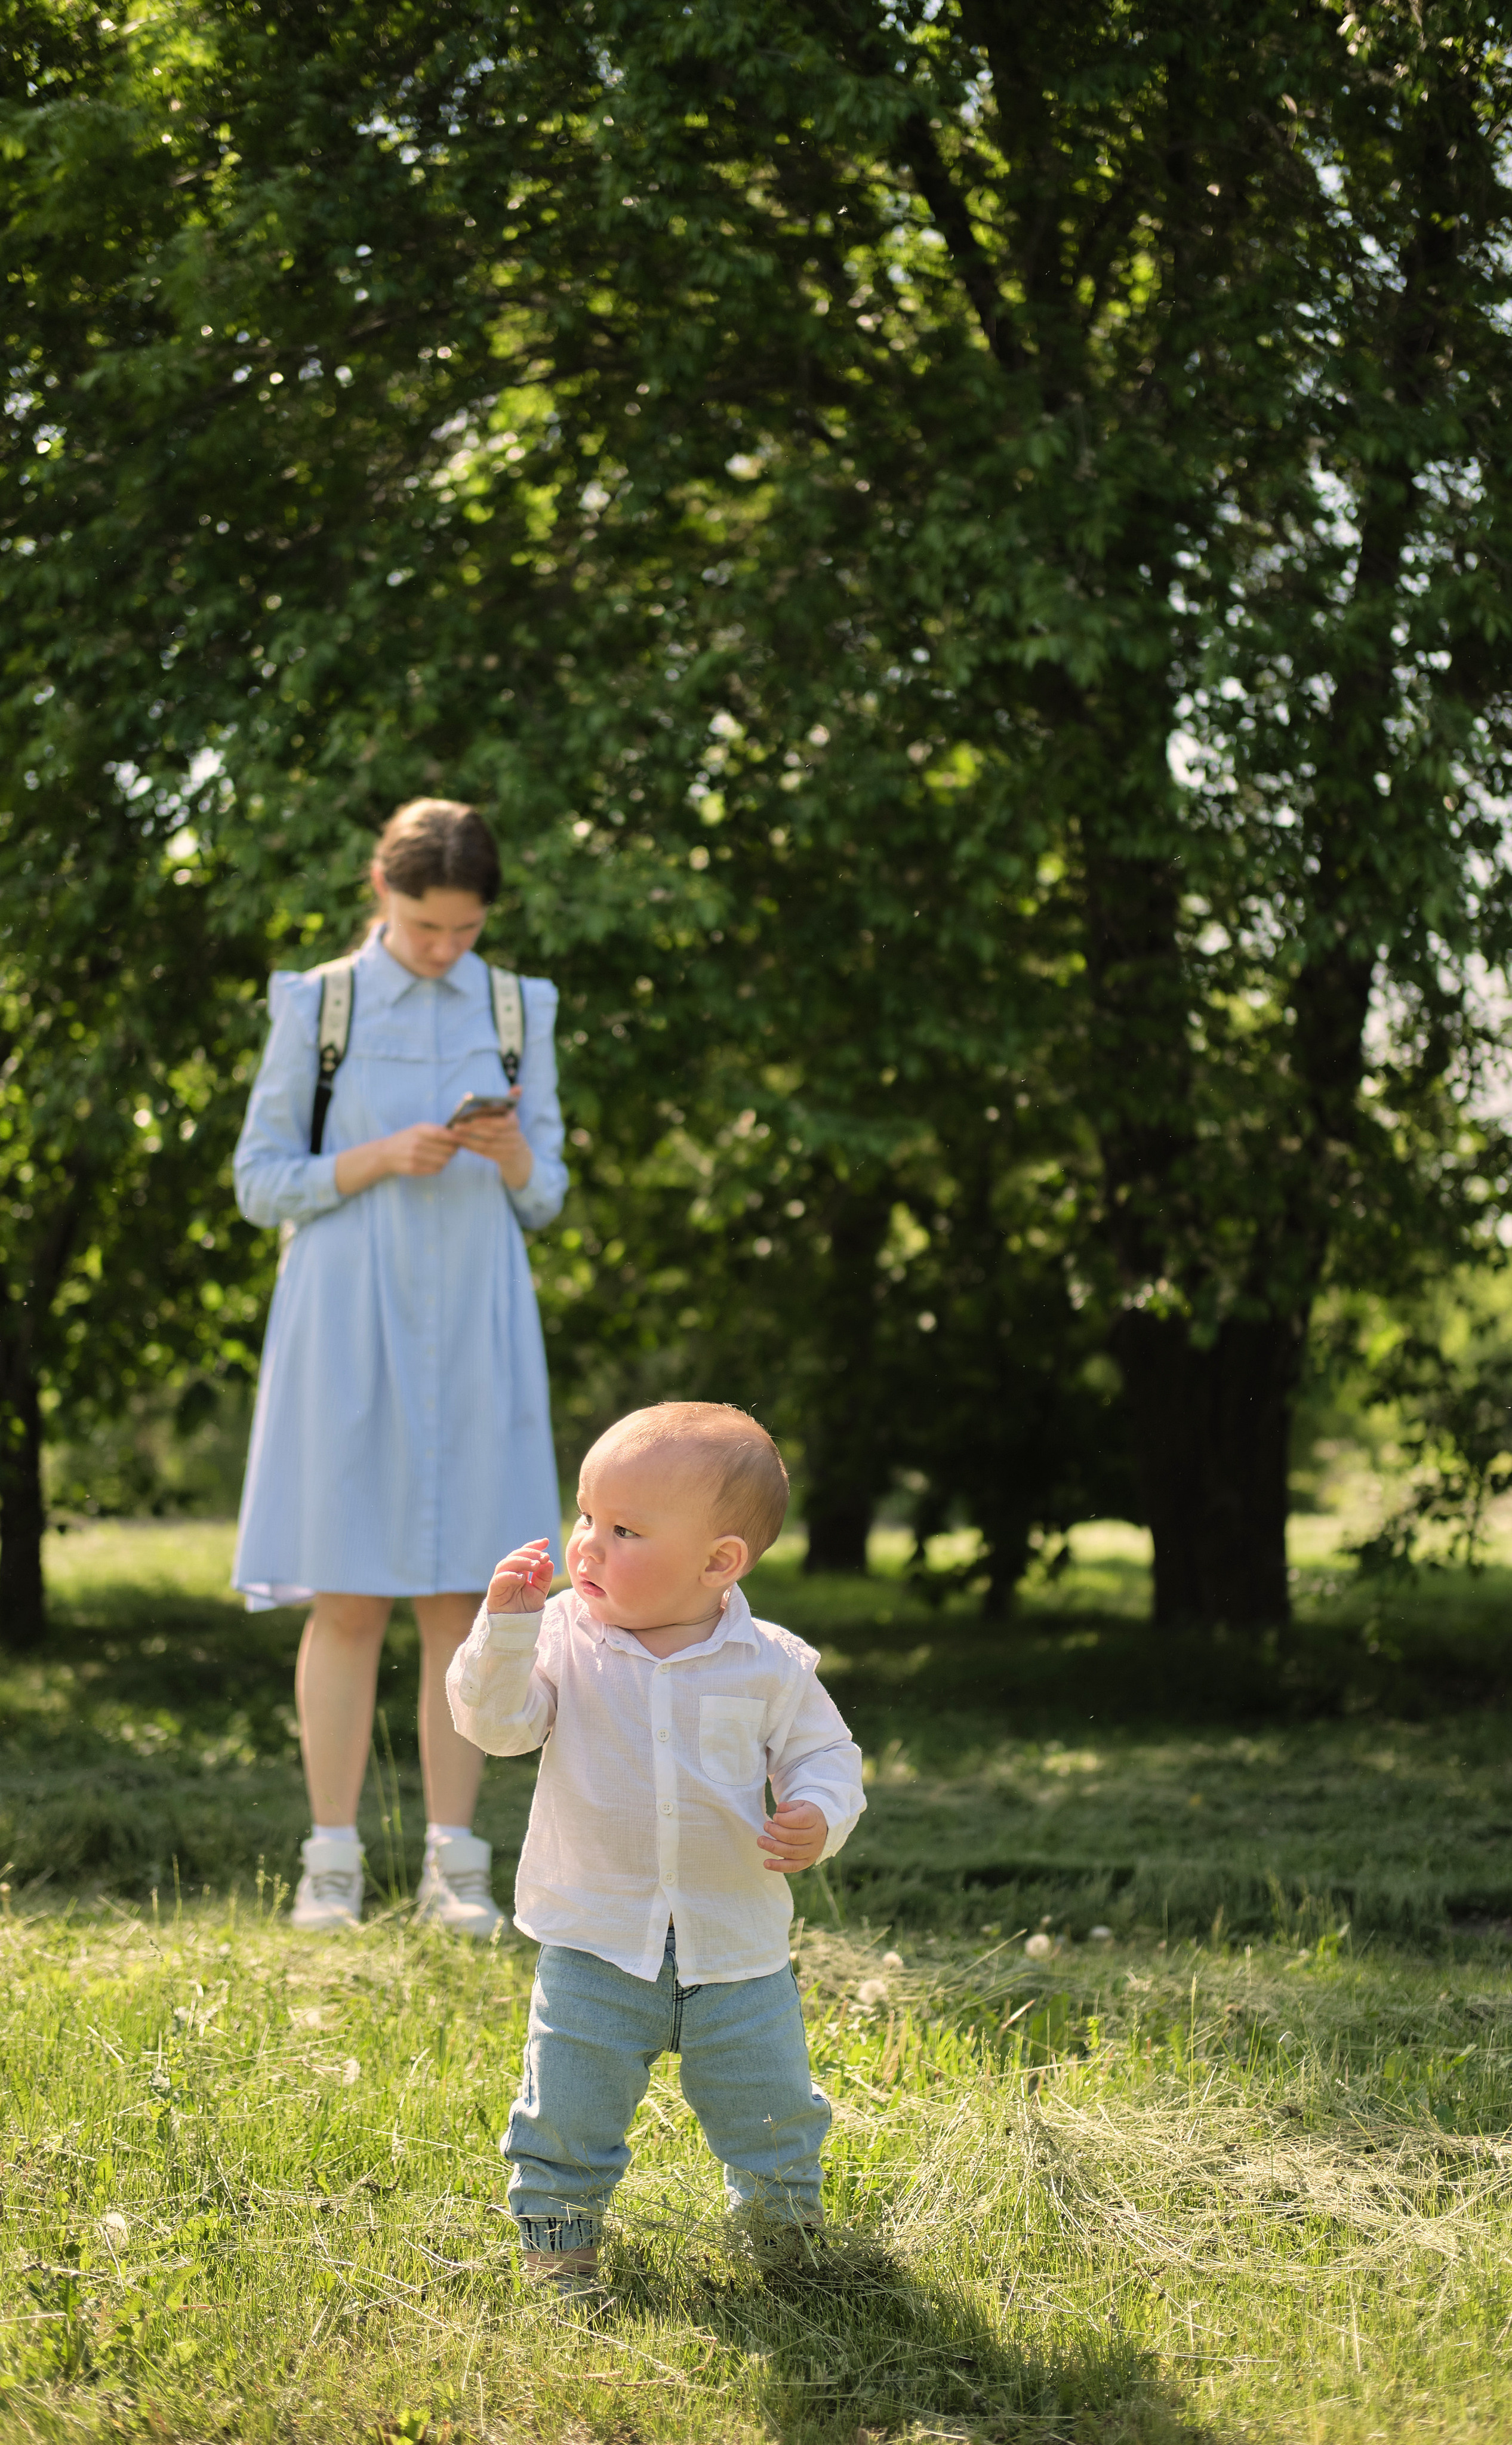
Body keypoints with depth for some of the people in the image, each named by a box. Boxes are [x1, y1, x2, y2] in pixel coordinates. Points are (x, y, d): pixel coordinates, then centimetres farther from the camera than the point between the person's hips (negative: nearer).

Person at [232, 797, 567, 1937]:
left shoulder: (518, 1011, 8)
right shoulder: (318, 1007, 1)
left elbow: (545, 1199, 12)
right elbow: (260, 1180, 1)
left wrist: (513, 1157, -11)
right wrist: (380, 1161, -14)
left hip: (473, 1325, 2)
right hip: (350, 1319, -2)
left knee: (463, 1600, 1)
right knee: (349, 1601, -3)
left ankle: (454, 1863, 6)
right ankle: (333, 1862, 4)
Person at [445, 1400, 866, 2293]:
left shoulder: (770, 1664, -7)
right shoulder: (563, 1639, -7)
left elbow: (824, 1752, 2)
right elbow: (494, 1722, -16)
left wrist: (820, 1819, -19)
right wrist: (506, 1626, -30)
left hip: (735, 1945, 0)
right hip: (596, 1943, 0)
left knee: (768, 2110, 9)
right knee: (568, 2109, 1)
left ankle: (783, 2215, 37)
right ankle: (559, 2229, 25)